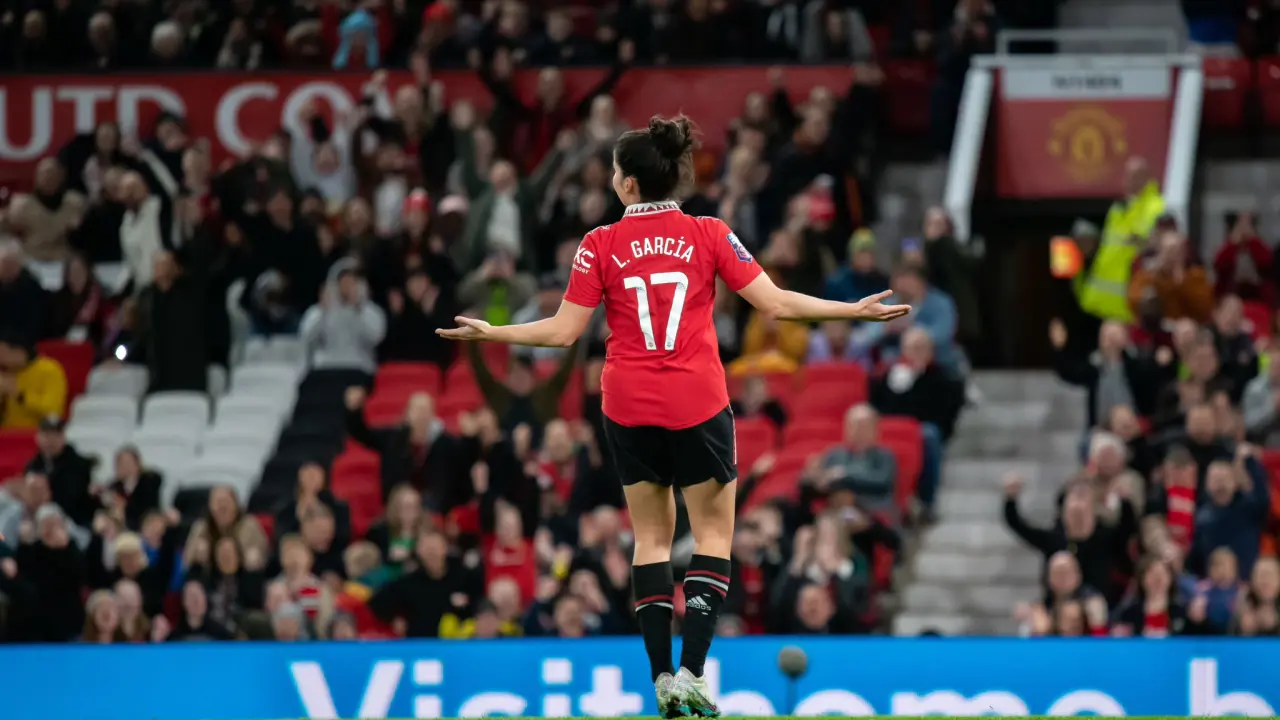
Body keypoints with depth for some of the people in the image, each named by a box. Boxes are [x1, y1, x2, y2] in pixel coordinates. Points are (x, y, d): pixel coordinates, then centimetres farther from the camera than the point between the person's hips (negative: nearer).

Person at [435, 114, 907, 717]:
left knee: (652, 537, 10)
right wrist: (856, 311, 4)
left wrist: (488, 333, 12)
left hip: (628, 409, 1)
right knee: (714, 533, 7)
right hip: (698, 406, -1)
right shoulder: (709, 236, -2)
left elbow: (563, 332, -2)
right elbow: (775, 304, -5)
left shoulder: (601, 246, -2)